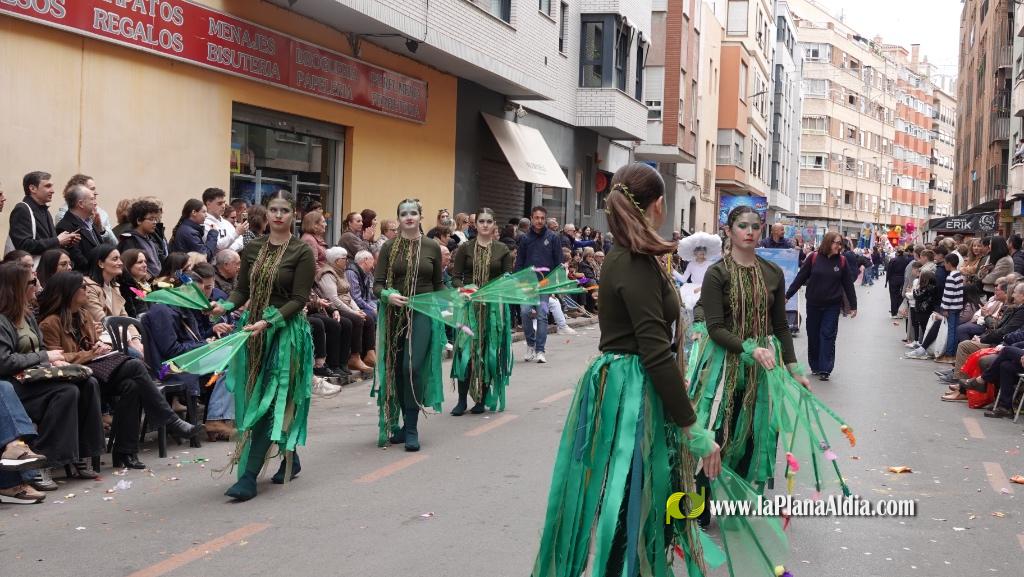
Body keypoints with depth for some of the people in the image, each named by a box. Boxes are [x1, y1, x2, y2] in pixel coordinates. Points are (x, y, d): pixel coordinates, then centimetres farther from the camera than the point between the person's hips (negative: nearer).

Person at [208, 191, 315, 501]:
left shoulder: (301, 252, -7)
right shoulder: (252, 248, 8)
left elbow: (299, 299, -11)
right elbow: (242, 289, 9)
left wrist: (269, 322, -22)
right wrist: (225, 306, -11)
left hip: (286, 331, -6)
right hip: (253, 329, 6)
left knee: (267, 404, -9)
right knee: (257, 401, 12)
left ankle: (248, 478, -9)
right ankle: (290, 458, 31)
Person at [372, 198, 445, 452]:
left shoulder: (432, 247, 4)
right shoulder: (389, 247, 3)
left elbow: (438, 284, 13)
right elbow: (377, 284, 0)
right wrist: (388, 295, -20)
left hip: (423, 313, -2)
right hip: (395, 314, 2)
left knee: (413, 368, -13)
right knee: (396, 370, 7)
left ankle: (411, 428, -4)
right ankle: (401, 423, 22)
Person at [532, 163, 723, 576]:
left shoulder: (625, 258, 11)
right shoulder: (637, 264, -19)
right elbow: (656, 353, -23)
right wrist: (692, 428, -20)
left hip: (622, 385, 10)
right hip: (630, 392, -10)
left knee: (633, 500, 18)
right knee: (621, 506, -2)